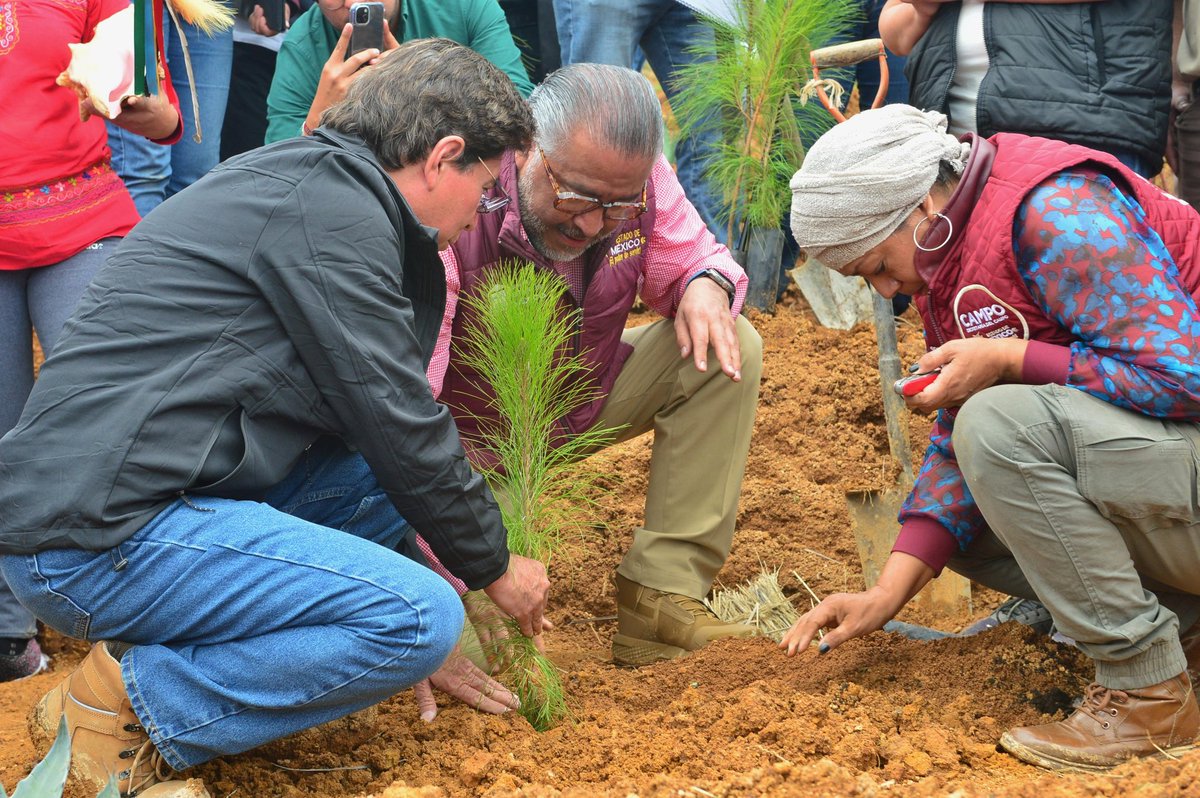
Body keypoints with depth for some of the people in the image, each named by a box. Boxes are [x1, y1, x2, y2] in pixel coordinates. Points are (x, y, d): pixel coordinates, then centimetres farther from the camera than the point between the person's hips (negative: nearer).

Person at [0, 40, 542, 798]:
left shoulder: (312, 186, 20)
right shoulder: (330, 206, -12)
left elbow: (373, 419, 24)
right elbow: (397, 423, -10)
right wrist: (494, 566, 7)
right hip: (100, 536, -10)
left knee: (390, 476, 16)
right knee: (422, 617, -16)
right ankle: (126, 705, -8)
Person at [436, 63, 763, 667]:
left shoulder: (637, 178, -18)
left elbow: (691, 256, 4)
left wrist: (706, 286, -25)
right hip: (472, 435, -5)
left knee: (728, 354, -16)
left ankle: (661, 593, -14)